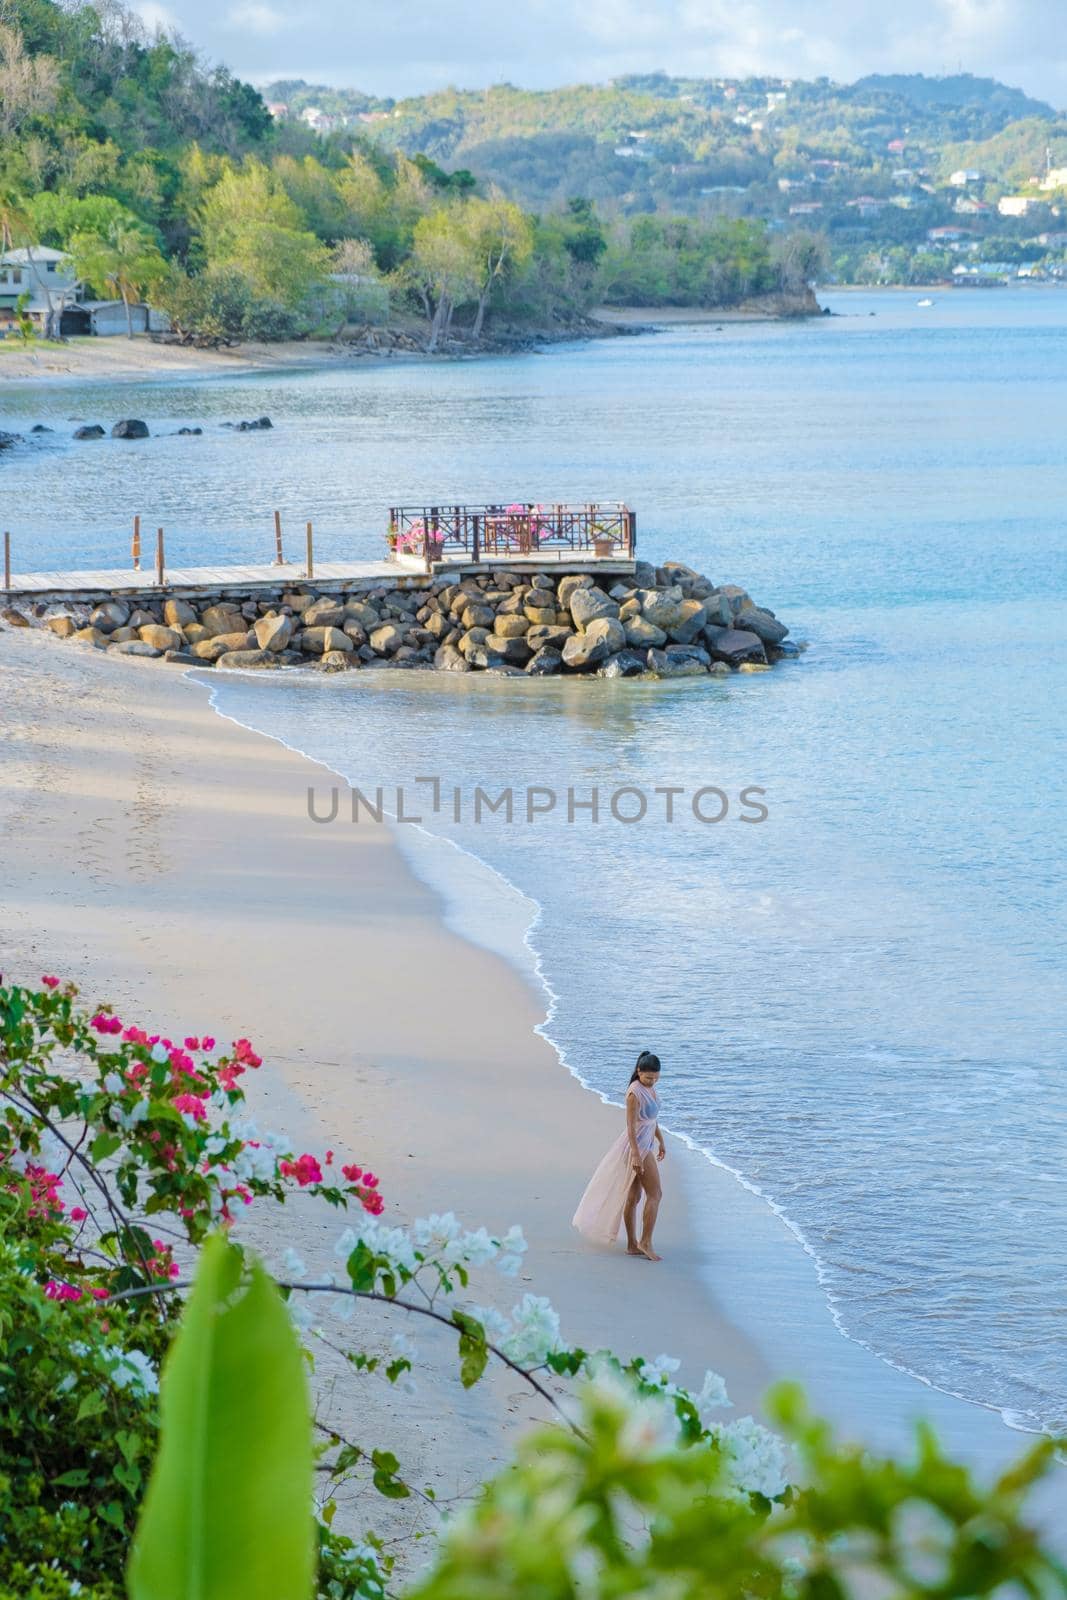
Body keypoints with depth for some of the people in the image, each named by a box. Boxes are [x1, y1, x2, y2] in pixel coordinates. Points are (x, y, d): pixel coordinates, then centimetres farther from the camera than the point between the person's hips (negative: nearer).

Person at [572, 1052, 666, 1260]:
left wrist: (661, 1141, 25)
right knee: (655, 1193, -6)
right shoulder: (635, 1092, -20)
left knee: (633, 1197, 11)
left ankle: (632, 1245, 15)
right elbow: (631, 1126, -22)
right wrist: (636, 1155, -26)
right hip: (636, 1146, -9)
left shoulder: (649, 1087, 8)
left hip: (645, 1145, 9)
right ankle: (646, 1242, -1)